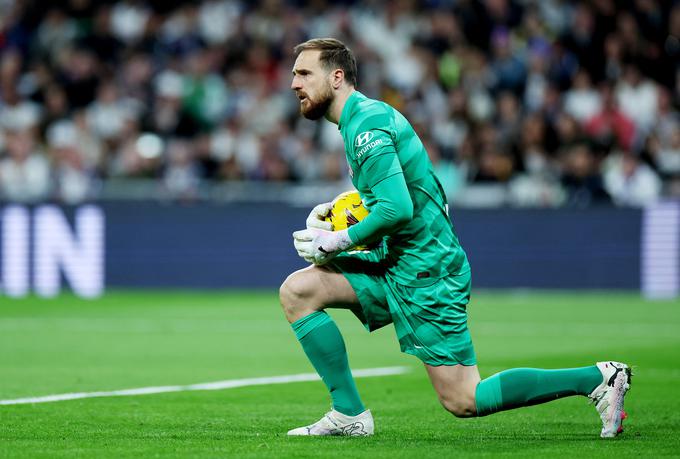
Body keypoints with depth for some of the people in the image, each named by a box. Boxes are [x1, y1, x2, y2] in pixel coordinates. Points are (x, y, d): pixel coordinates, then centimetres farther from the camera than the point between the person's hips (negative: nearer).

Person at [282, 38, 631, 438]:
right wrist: (338, 208, 12)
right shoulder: (367, 115, 14)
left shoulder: (366, 124, -18)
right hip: (397, 263, 10)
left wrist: (339, 242, -15)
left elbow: (397, 211, -27)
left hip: (424, 269, -10)